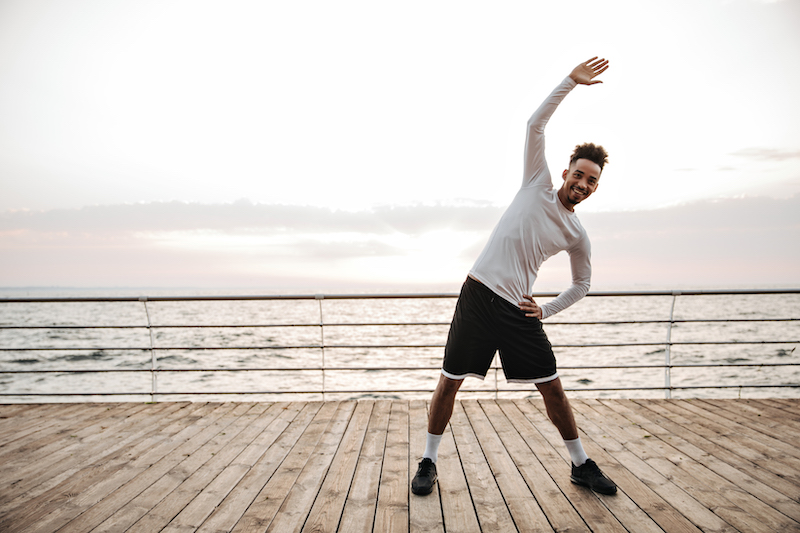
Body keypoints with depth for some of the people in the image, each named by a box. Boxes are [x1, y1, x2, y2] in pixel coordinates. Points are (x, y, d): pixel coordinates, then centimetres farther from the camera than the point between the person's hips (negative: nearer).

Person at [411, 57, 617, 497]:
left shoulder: (577, 236, 9)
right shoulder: (538, 185, 5)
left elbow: (581, 285, 22)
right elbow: (535, 124, 1)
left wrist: (547, 311, 9)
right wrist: (571, 81, -1)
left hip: (518, 310, 2)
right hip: (478, 295, -2)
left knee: (552, 388, 6)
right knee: (449, 382, 1)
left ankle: (582, 465, 29)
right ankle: (428, 462, 19)